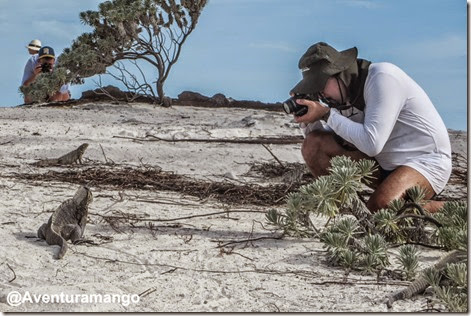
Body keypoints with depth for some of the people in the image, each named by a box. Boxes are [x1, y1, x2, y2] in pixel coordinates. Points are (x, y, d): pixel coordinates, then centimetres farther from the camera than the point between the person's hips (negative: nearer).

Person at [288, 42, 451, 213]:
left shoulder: (382, 77, -21)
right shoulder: (347, 91, 3)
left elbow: (372, 144, -30)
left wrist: (326, 114, -23)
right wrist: (308, 117, -11)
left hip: (426, 160, -8)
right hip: (386, 162, 8)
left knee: (378, 207, -36)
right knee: (314, 143, -5)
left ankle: (439, 207, -7)